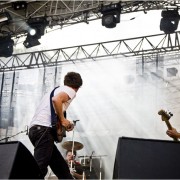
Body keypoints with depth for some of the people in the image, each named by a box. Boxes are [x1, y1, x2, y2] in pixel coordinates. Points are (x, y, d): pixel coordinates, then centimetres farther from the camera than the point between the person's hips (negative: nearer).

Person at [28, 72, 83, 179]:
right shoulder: (70, 91, 4)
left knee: (61, 167, 13)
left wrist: (64, 123, 26)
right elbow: (56, 99, -18)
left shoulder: (55, 90, 31)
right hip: (43, 129, -9)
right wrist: (62, 119, -9)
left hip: (34, 129, 9)